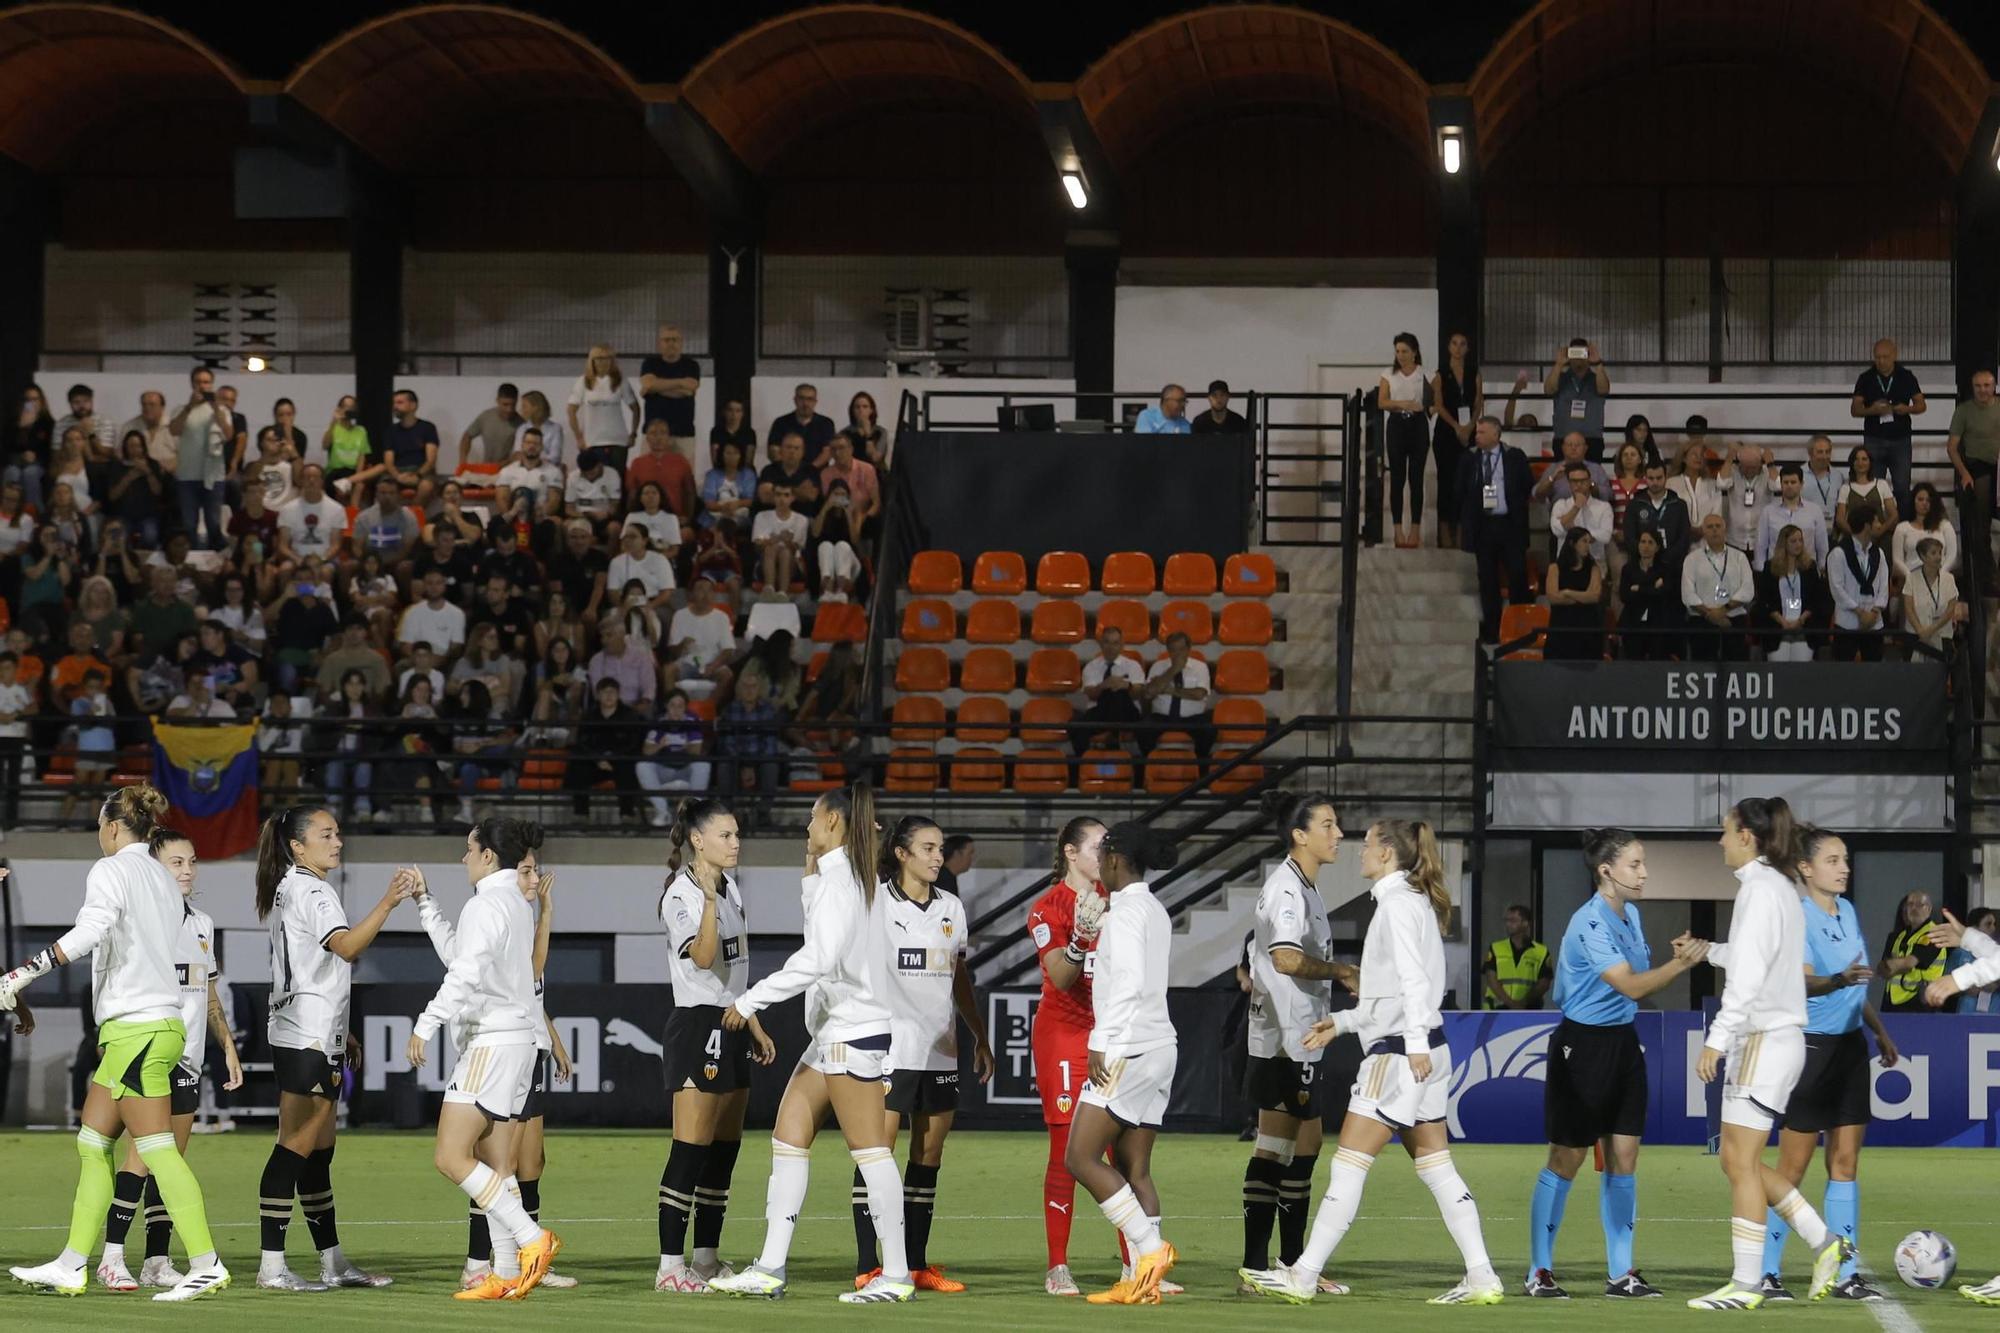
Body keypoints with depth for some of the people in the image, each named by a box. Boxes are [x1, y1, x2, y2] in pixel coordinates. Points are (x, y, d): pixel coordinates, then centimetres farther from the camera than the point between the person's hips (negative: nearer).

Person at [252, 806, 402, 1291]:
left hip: (313, 1037, 11)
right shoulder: (310, 891, -11)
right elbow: (347, 946, -27)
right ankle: (272, 1266, -12)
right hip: (307, 1039, -11)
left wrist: (338, 1034, 27)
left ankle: (333, 1263, 16)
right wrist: (386, 905, -37)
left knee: (319, 1151, 12)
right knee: (296, 1148, -11)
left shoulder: (292, 889, 20)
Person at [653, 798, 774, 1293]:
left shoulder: (730, 887, 13)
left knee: (725, 1148, 9)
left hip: (732, 1028, 9)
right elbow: (703, 958, -28)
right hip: (697, 1025, -9)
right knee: (691, 1148, -11)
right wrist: (709, 897, -37)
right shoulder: (681, 895, -13)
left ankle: (707, 1258, 14)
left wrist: (755, 1028, 21)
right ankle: (671, 1266, -10)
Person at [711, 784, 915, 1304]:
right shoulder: (837, 876, 15)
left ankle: (896, 1276, -4)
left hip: (854, 1029, -10)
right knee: (788, 1138, 8)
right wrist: (811, 874, 21)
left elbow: (818, 958, -24)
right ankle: (770, 1270, 7)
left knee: (869, 1150, -7)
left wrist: (749, 1001, -20)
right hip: (832, 1029, 10)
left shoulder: (838, 876, -14)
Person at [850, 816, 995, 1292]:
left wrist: (980, 1037, 21)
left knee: (929, 1155, 7)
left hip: (939, 1051, 6)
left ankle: (917, 1264, 13)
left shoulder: (951, 907, 13)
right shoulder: (874, 901, -3)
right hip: (888, 1049, -6)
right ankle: (867, 1267, -3)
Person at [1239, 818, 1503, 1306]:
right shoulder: (1415, 901, 18)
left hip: (1398, 1051, -10)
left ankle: (1302, 1277, -3)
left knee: (1349, 1163, -6)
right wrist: (1341, 1022, 22)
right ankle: (1482, 1278, 3)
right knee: (1436, 1166, 8)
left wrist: (1416, 1043, -27)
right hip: (1419, 1050, 10)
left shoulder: (1397, 903, -10)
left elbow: (1413, 979, -21)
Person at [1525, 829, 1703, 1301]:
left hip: (1622, 1043, 8)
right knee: (1566, 1160, -1)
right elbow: (1631, 986, -26)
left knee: (1623, 1157, 5)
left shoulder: (1630, 915, 8)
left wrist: (1676, 961, 0)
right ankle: (1539, 1272, 8)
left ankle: (1621, 1273, 10)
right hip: (1582, 1045, -8)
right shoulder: (1590, 924, -20)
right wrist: (1680, 964, -32)